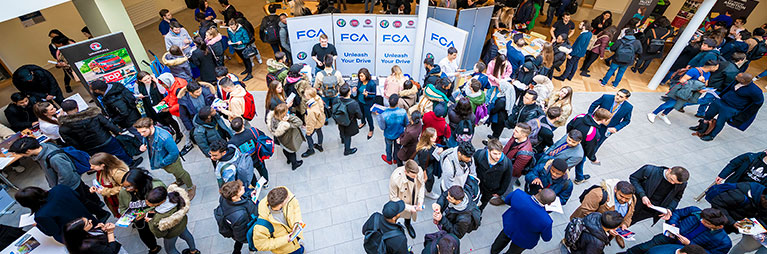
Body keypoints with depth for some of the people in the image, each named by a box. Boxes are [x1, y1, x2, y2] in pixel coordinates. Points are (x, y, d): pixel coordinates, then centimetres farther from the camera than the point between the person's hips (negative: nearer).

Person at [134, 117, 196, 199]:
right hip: (159, 160, 7)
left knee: (181, 173, 18)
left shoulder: (164, 138, -43)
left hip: (171, 161, -7)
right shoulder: (146, 134, -18)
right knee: (172, 172, 34)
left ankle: (191, 187, 44)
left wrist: (162, 162, -24)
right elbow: (146, 143, 7)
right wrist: (143, 147, -16)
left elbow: (174, 153, -34)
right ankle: (179, 181, 64)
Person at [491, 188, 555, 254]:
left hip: (509, 226, 3)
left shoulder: (518, 194, -35)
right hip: (524, 240, -3)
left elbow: (506, 200, -10)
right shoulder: (546, 221, -40)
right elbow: (546, 238, -17)